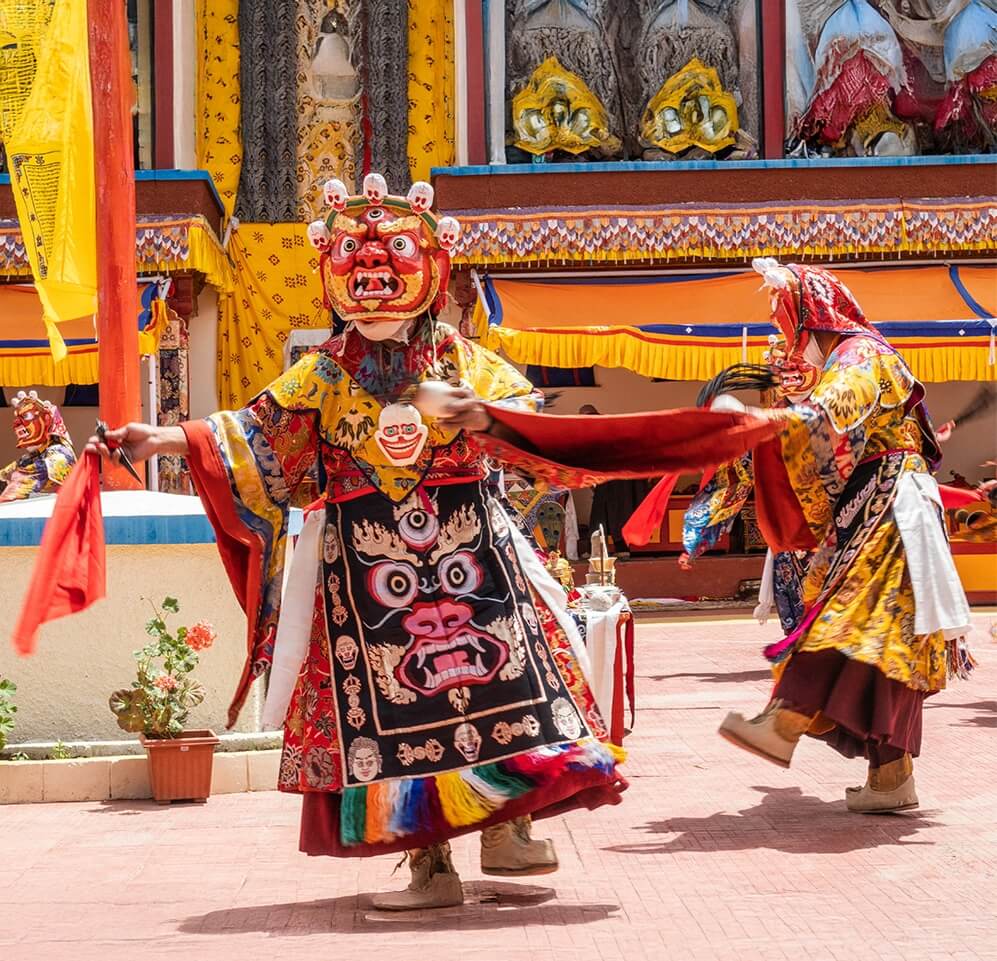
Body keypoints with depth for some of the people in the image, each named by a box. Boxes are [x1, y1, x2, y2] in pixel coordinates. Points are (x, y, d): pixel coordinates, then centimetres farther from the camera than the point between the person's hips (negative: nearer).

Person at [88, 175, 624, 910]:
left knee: (496, 679, -3)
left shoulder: (459, 358, 6)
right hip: (361, 558, 0)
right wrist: (168, 441, -7)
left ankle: (506, 830, 13)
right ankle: (430, 862, 5)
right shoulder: (324, 374, 8)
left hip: (465, 541, 0)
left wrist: (479, 413, -25)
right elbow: (256, 437, 4)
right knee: (389, 701, -1)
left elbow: (527, 409, -3)